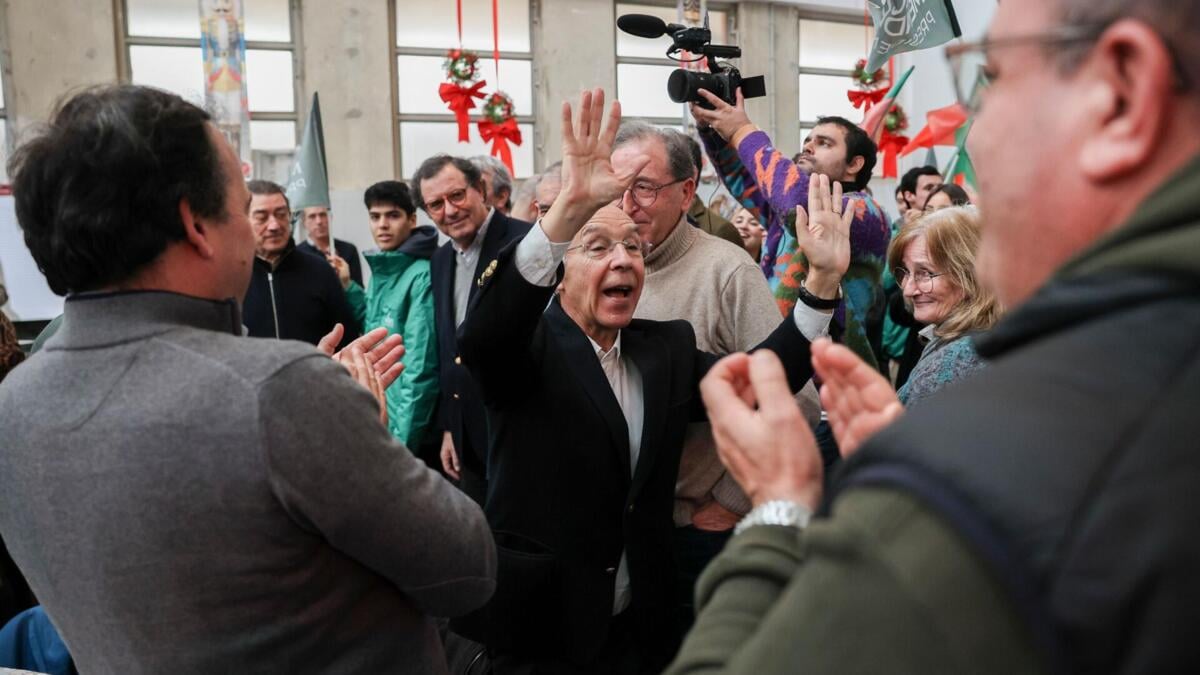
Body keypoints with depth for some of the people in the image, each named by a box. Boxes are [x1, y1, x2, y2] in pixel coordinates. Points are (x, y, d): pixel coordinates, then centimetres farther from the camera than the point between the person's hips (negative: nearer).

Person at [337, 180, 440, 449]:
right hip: (375, 417, 8)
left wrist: (402, 437, -21)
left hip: (404, 424, -8)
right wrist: (347, 286, 11)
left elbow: (420, 366, -21)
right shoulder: (380, 270, 7)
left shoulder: (422, 275, -18)